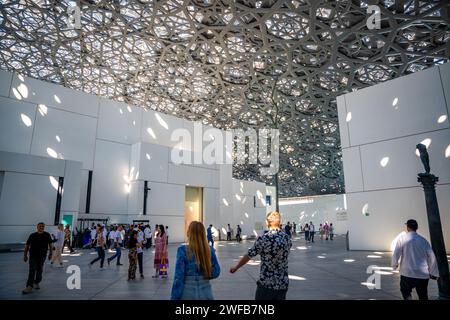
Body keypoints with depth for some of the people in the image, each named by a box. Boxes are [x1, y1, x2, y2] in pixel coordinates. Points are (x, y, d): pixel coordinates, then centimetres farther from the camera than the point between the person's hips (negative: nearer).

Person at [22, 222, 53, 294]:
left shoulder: (47, 235, 2)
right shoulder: (32, 235, 1)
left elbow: (50, 244, 7)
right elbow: (27, 245, 7)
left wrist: (50, 253, 5)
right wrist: (25, 255, 4)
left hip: (42, 256, 1)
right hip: (33, 256, -1)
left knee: (39, 271, 9)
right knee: (32, 271, -6)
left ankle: (36, 283, 29)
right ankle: (29, 287, -6)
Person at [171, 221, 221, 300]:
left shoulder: (183, 250, -14)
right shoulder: (210, 250, -4)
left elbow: (178, 277, -14)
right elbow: (216, 272, 2)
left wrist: (174, 297, -6)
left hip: (188, 294, -2)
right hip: (206, 293, 3)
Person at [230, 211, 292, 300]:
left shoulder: (263, 239, -16)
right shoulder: (288, 238, -2)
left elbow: (248, 256, -8)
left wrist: (235, 268, 7)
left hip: (266, 283, -4)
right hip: (283, 283, 4)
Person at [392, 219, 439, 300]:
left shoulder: (402, 238, -5)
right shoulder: (423, 240, 3)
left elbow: (396, 254, -10)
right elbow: (432, 257, 2)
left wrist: (394, 265, 8)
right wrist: (434, 273, 12)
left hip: (407, 273, -3)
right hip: (423, 275, 3)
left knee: (405, 291, 18)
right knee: (423, 297, 17)